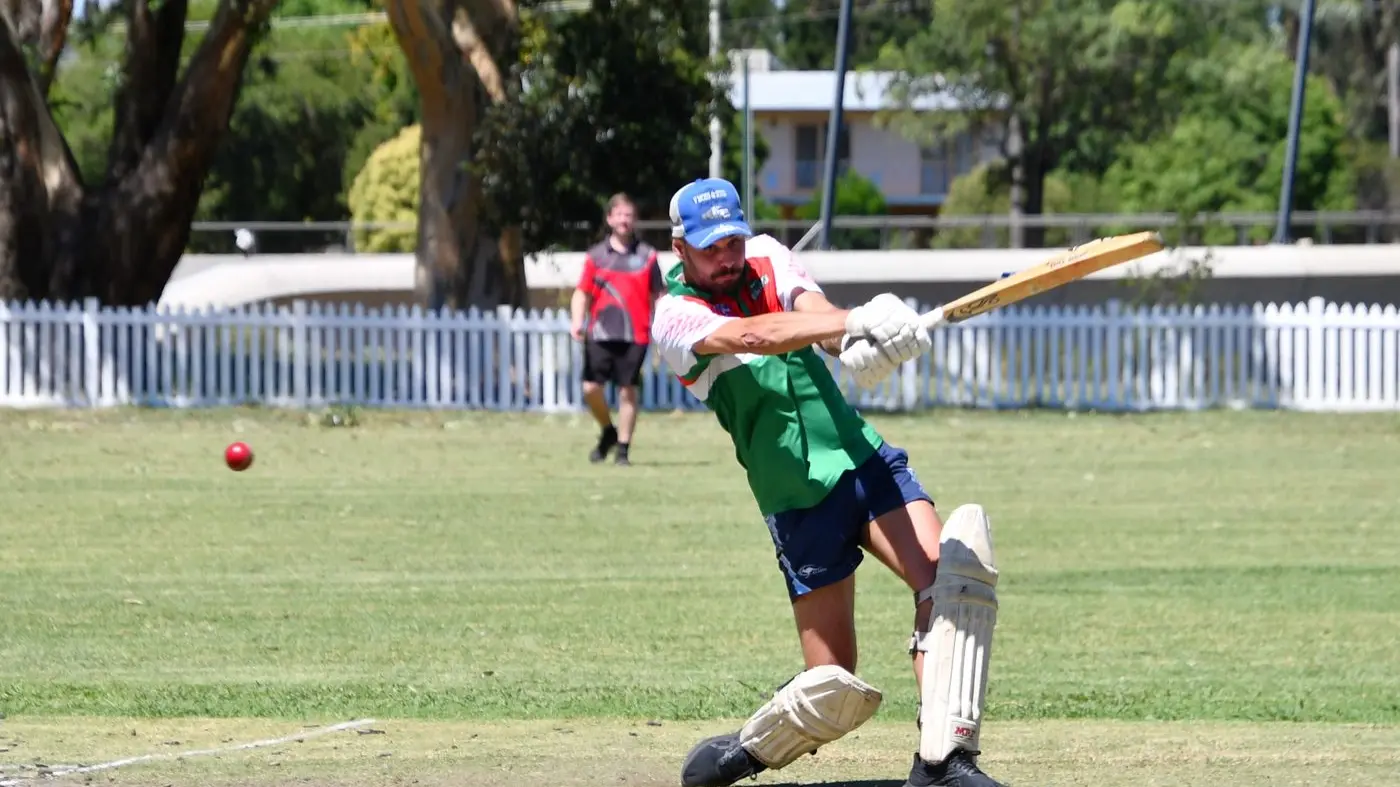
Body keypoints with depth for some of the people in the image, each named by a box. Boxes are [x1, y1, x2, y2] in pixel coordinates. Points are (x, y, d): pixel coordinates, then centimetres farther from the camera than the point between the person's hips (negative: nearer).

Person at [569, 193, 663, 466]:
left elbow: (656, 297, 10)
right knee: (591, 388, -4)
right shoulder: (596, 256, 9)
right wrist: (577, 321, -7)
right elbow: (582, 292, 9)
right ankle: (608, 431, 22)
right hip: (600, 333, 1)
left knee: (628, 391, -3)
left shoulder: (647, 256, 7)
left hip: (635, 335, -1)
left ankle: (623, 448, 7)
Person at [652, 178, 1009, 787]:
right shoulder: (675, 318, -4)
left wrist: (854, 339, -38)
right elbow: (754, 335, -25)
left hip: (864, 458, 4)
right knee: (835, 689, -6)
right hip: (799, 500, -4)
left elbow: (813, 312, -12)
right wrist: (855, 323, -42)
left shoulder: (767, 257, 9)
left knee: (948, 570, -23)